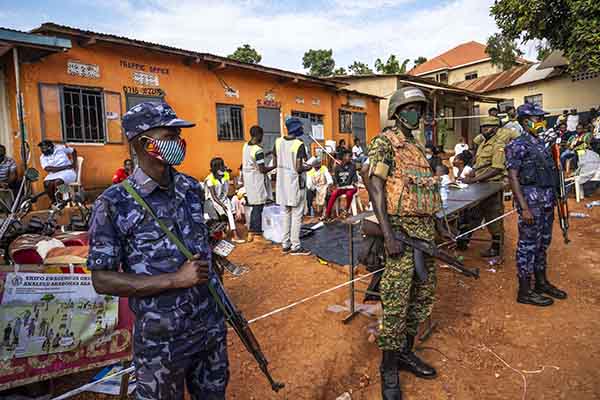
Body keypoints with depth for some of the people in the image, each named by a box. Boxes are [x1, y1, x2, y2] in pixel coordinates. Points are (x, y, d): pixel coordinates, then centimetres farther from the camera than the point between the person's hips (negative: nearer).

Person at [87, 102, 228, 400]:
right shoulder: (114, 204, -16)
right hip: (160, 340, -4)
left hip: (211, 326, 5)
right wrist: (176, 279, -22)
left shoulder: (192, 187, 0)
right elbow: (102, 280, -14)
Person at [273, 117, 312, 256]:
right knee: (297, 215, 3)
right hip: (295, 183, -6)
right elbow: (299, 168, -21)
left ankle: (285, 243, 23)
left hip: (283, 183, 7)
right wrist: (309, 167, -2)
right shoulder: (299, 145, -17)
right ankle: (295, 246, 8)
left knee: (287, 213, 16)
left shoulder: (278, 141, 2)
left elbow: (275, 163, 6)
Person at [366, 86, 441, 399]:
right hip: (402, 229, -9)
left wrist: (437, 227, 18)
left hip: (425, 230, 9)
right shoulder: (384, 142, -6)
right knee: (396, 301, -4)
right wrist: (388, 234, -23)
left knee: (423, 295, 14)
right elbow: (374, 186, -16)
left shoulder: (418, 147, 20)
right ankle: (389, 370, 11)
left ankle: (405, 351, 30)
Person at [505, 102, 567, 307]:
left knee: (543, 243, 16)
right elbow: (513, 177, -16)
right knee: (528, 245, -2)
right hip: (531, 200, -8)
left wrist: (553, 198, 16)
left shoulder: (540, 143, 15)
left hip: (547, 202, 9)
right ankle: (525, 291, 8)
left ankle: (541, 282, 30)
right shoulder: (518, 145, -11)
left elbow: (549, 174, 20)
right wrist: (524, 207, -21)